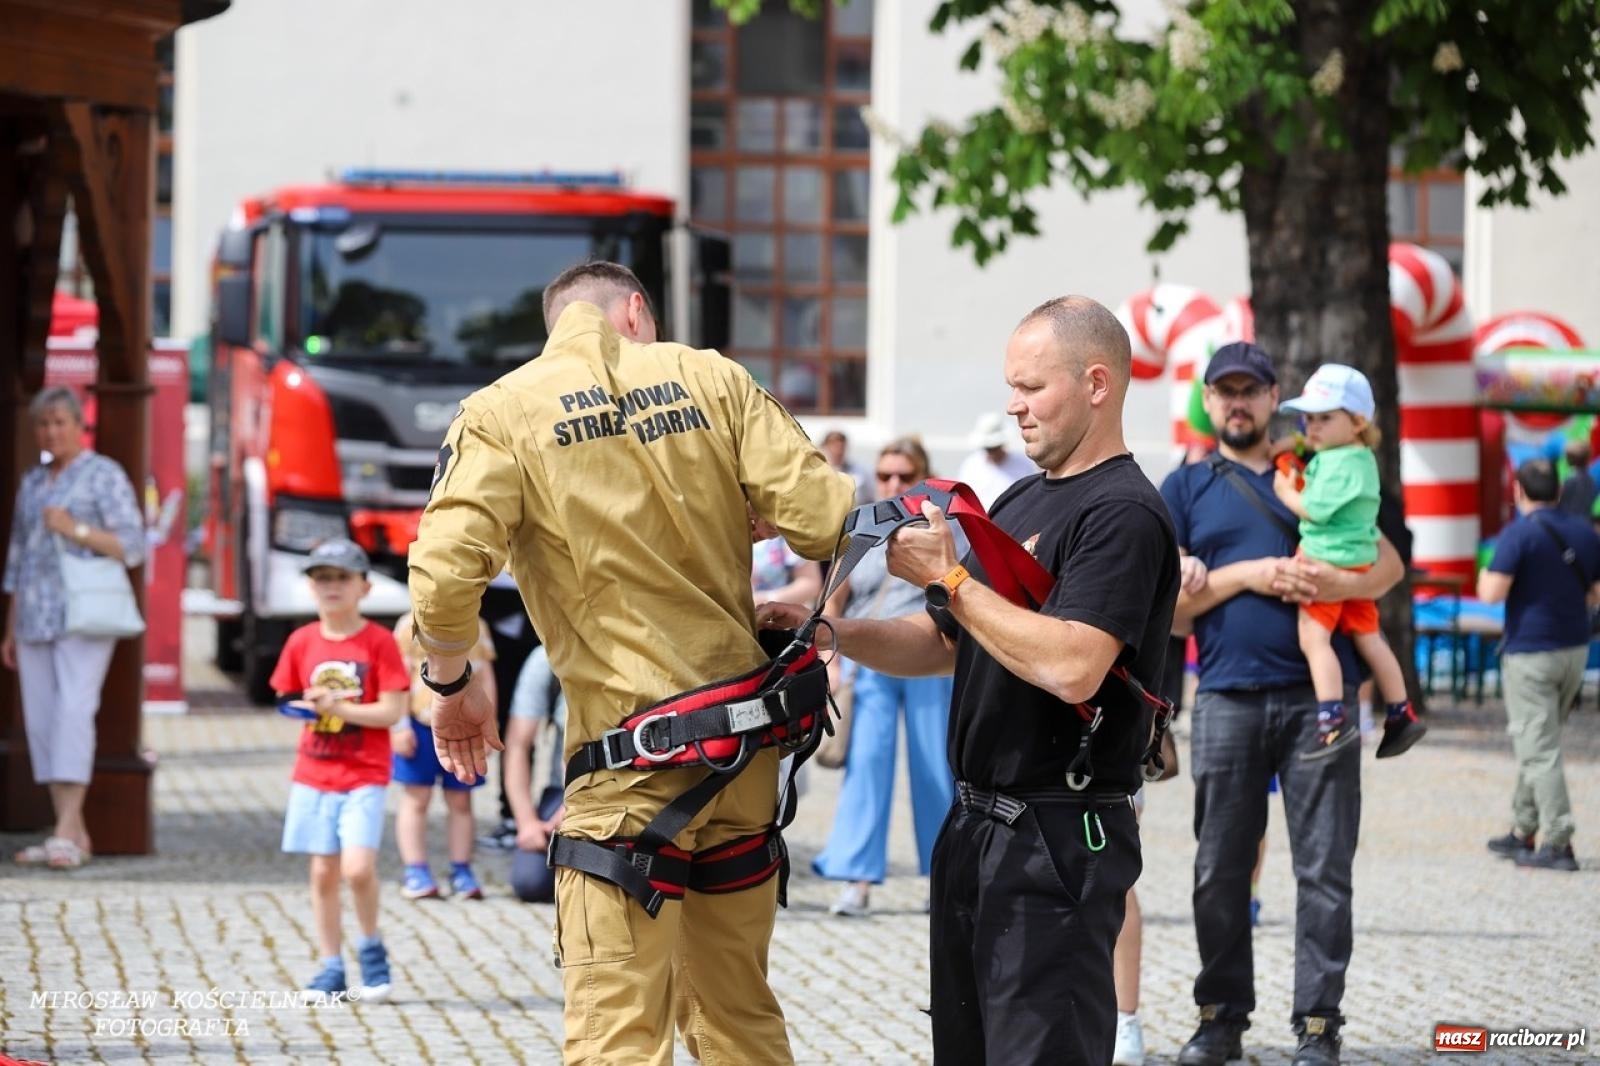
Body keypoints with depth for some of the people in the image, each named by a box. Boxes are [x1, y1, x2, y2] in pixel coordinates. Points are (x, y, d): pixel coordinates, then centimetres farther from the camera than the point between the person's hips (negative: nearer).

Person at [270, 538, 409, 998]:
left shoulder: (379, 642, -7)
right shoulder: (302, 641, 5)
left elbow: (392, 711, -11)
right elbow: (286, 700, 11)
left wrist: (339, 707, -19)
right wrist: (309, 706, -10)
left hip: (364, 775, -4)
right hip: (314, 774, 4)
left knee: (358, 867, -16)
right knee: (323, 873, 6)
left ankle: (371, 948, 8)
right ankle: (331, 966, 16)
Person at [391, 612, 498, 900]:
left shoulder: (477, 628, 10)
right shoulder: (413, 625, -2)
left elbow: (486, 678, 13)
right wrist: (400, 726, -11)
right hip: (421, 724, -3)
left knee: (460, 801, 9)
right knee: (416, 798, 1)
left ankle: (461, 871, 15)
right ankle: (416, 872, 6)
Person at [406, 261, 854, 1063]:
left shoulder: (504, 412, -1)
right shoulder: (710, 379, 6)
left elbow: (445, 576, -14)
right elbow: (824, 521, -4)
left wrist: (451, 687, 3)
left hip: (630, 751, -4)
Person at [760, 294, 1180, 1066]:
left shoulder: (1123, 515, -14)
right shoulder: (1022, 501, 16)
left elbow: (1072, 667, -27)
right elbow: (943, 644, 20)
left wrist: (949, 577, -18)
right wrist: (829, 632, 4)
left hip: (1060, 837, -10)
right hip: (978, 826, 10)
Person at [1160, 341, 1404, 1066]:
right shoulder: (1185, 488, 12)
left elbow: (1388, 564, 11)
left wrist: (1341, 584, -11)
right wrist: (1249, 576, -10)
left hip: (1318, 697, 0)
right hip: (1228, 699, 0)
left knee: (1324, 868, -4)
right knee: (1219, 869, 4)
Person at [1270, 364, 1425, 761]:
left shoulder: (1338, 463, -16)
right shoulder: (1362, 459, 14)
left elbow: (1315, 508, -21)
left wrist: (1286, 493, -4)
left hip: (1328, 560, -10)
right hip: (1357, 561, 10)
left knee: (1314, 638, -11)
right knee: (1368, 638, 14)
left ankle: (1333, 720, -19)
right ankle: (1401, 714, 17)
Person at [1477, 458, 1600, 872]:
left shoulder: (1519, 534, -14)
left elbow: (1492, 592, -20)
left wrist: (1485, 574, 1)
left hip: (1530, 653, -7)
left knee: (1538, 749, -5)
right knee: (1537, 745, 18)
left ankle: (1556, 842, -9)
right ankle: (1524, 831, 24)